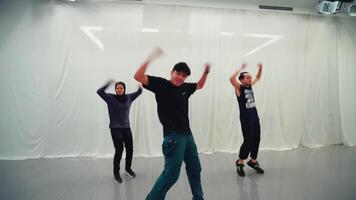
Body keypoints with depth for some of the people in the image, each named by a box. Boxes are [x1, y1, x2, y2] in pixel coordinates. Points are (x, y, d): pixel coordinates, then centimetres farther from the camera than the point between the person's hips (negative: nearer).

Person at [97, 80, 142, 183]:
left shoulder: (128, 97, 4)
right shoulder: (110, 98, -6)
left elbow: (139, 92, 12)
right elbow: (99, 91, -19)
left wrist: (140, 87, -7)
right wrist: (108, 83, -28)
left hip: (126, 127, 4)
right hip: (115, 128, -4)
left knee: (130, 149, 9)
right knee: (119, 150, -11)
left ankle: (128, 168, 35)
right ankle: (116, 172, 11)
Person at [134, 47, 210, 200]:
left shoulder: (185, 87, 9)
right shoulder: (161, 84, -8)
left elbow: (199, 85, 28)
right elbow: (138, 77, -19)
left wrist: (206, 72, 13)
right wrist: (151, 58, -27)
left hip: (187, 134, 8)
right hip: (173, 136, -8)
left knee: (195, 169, 20)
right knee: (171, 173, -5)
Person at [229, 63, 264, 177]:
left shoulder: (250, 86, 11)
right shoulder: (239, 88, -7)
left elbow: (258, 77, 25)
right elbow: (231, 78, -26)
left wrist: (260, 67, 8)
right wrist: (241, 68, -23)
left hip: (255, 117, 7)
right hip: (245, 118, -7)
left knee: (256, 140, 10)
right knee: (248, 141, -6)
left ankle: (253, 161, 28)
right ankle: (240, 163, 13)